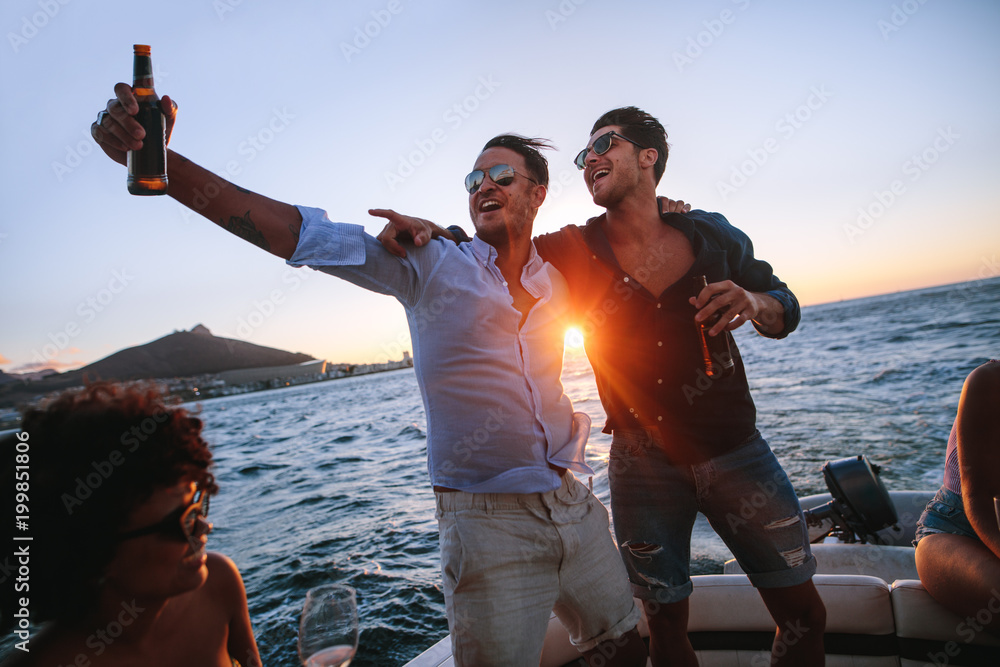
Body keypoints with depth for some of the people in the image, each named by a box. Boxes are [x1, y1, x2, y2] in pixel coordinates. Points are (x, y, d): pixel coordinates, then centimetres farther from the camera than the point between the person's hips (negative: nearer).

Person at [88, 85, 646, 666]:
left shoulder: (558, 283, 7)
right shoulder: (430, 265, -6)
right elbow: (299, 233, -14)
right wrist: (158, 160, -22)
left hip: (576, 506, 5)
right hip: (489, 522, -4)